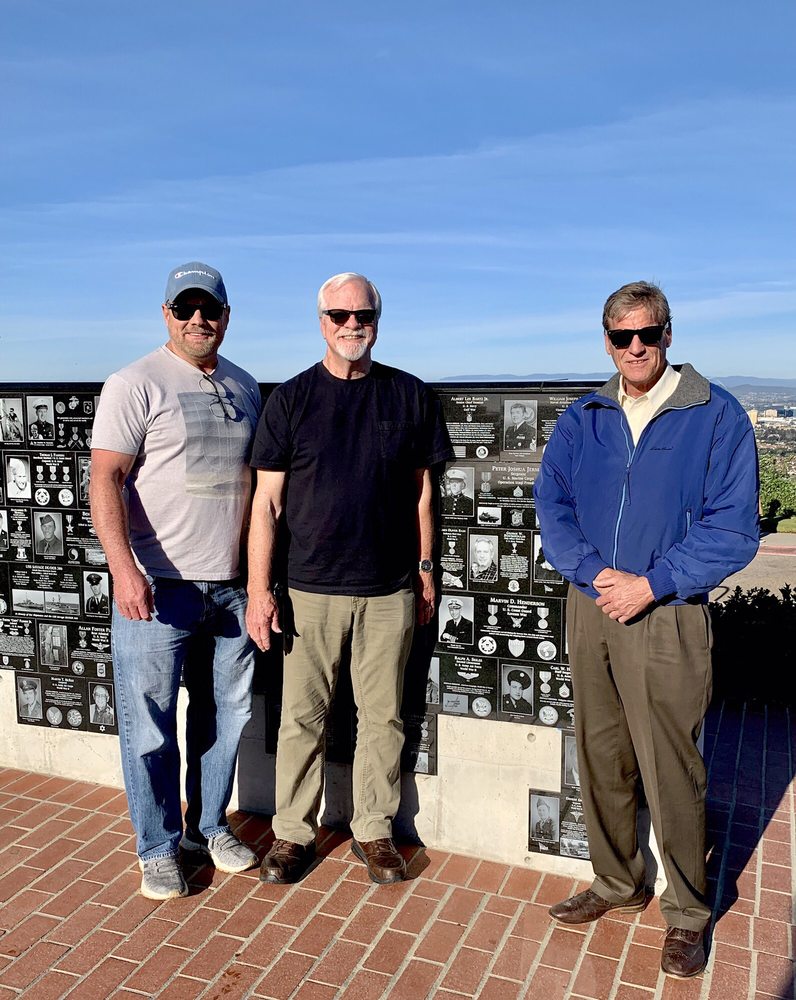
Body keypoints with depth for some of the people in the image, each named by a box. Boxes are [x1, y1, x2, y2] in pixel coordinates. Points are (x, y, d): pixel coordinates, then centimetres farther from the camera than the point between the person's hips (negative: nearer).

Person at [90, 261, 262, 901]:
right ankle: (158, 849, 23)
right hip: (158, 585, -5)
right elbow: (106, 478, -12)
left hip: (231, 585, 6)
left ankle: (209, 824, 34)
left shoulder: (245, 387, 12)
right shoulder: (137, 384, -5)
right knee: (150, 723, 4)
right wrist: (124, 569, -24)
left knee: (227, 713, 15)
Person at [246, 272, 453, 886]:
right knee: (302, 716, 8)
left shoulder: (410, 395, 4)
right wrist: (259, 590, -5)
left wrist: (425, 570, 8)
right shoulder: (291, 399, 1)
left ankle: (374, 829, 27)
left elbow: (422, 491, 10)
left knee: (383, 716, 10)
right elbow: (267, 500, -1)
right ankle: (294, 832, 25)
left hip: (390, 591, 1)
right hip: (311, 589, -1)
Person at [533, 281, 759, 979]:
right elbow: (551, 502, 4)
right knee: (601, 759, 14)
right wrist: (593, 572, -12)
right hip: (589, 610, 4)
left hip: (668, 618, -4)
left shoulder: (716, 416, -4)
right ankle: (617, 883, 35)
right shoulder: (583, 419, 9)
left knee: (672, 771, 2)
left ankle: (688, 912, 24)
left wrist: (650, 583, -15)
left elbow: (733, 527, -8)